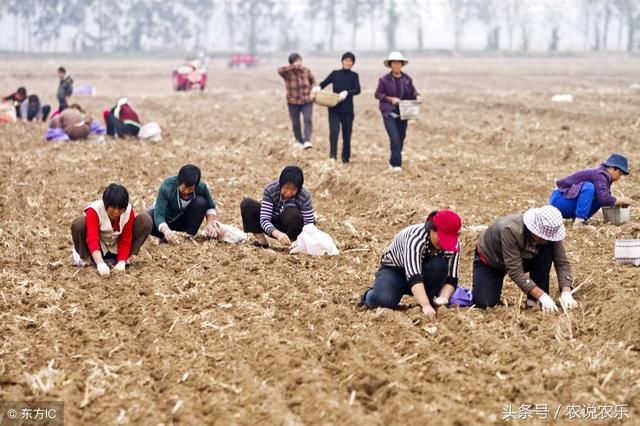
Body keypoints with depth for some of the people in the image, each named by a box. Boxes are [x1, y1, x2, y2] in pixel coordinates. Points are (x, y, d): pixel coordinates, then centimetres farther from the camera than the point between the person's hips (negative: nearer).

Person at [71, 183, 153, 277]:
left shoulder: (129, 212, -18)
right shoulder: (94, 210, -29)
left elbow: (125, 240, -15)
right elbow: (92, 238, -41)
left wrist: (121, 262, -31)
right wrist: (100, 263, -56)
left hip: (116, 249, 3)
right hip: (97, 249, -3)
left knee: (146, 220, -17)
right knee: (78, 224, -35)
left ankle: (126, 258, -7)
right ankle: (85, 258, -8)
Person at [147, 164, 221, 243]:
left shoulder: (201, 187, -25)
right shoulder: (166, 187, -34)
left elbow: (210, 207, -8)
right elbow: (159, 214, -40)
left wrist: (210, 224, -28)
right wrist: (166, 231, -60)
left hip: (184, 221, 2)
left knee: (201, 201, -26)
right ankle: (168, 237, -8)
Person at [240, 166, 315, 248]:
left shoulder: (304, 197, -25)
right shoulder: (270, 190, -23)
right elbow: (264, 220, -28)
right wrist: (278, 234, -47)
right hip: (273, 227, 2)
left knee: (293, 213, -36)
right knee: (247, 204, -20)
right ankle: (261, 241, -10)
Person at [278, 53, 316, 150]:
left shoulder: (306, 71, 0)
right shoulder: (287, 73, -12)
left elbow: (312, 81, 17)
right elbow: (279, 70, -35)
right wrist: (293, 67, -36)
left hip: (307, 101, 1)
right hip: (293, 102, -1)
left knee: (308, 120, -19)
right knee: (295, 123, 7)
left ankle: (307, 141, -27)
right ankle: (300, 141, 28)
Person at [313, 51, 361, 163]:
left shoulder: (354, 76, 6)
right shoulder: (335, 74, 9)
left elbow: (357, 90, -7)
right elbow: (324, 83, 5)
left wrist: (347, 93, -25)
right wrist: (318, 87, -18)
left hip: (347, 109, 0)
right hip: (334, 108, 0)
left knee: (347, 134, 4)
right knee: (334, 131, -17)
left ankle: (346, 157, 17)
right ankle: (332, 155, -20)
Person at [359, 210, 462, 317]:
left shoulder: (454, 245, -19)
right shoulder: (416, 237, -35)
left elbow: (451, 279, -19)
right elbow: (414, 277, -45)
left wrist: (443, 297, -40)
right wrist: (426, 305, -57)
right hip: (394, 269, -3)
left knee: (439, 265, -31)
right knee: (385, 300, -34)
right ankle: (370, 295, 1)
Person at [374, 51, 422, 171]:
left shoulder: (407, 79, 4)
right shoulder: (384, 79, -5)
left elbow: (413, 92, 8)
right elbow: (378, 94, -3)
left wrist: (417, 96, -15)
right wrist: (391, 99, -17)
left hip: (402, 113, 4)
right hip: (389, 113, -4)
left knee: (401, 139, 10)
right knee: (395, 138, -15)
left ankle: (393, 162, 27)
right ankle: (396, 164, -12)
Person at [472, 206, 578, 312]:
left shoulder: (550, 233, -25)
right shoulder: (511, 230, -40)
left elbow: (562, 262, -21)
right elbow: (515, 271, -41)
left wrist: (566, 292, -38)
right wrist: (542, 296, -45)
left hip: (523, 258, 4)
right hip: (489, 260, -4)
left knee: (547, 251, -26)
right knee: (483, 303, -25)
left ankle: (534, 301, -14)